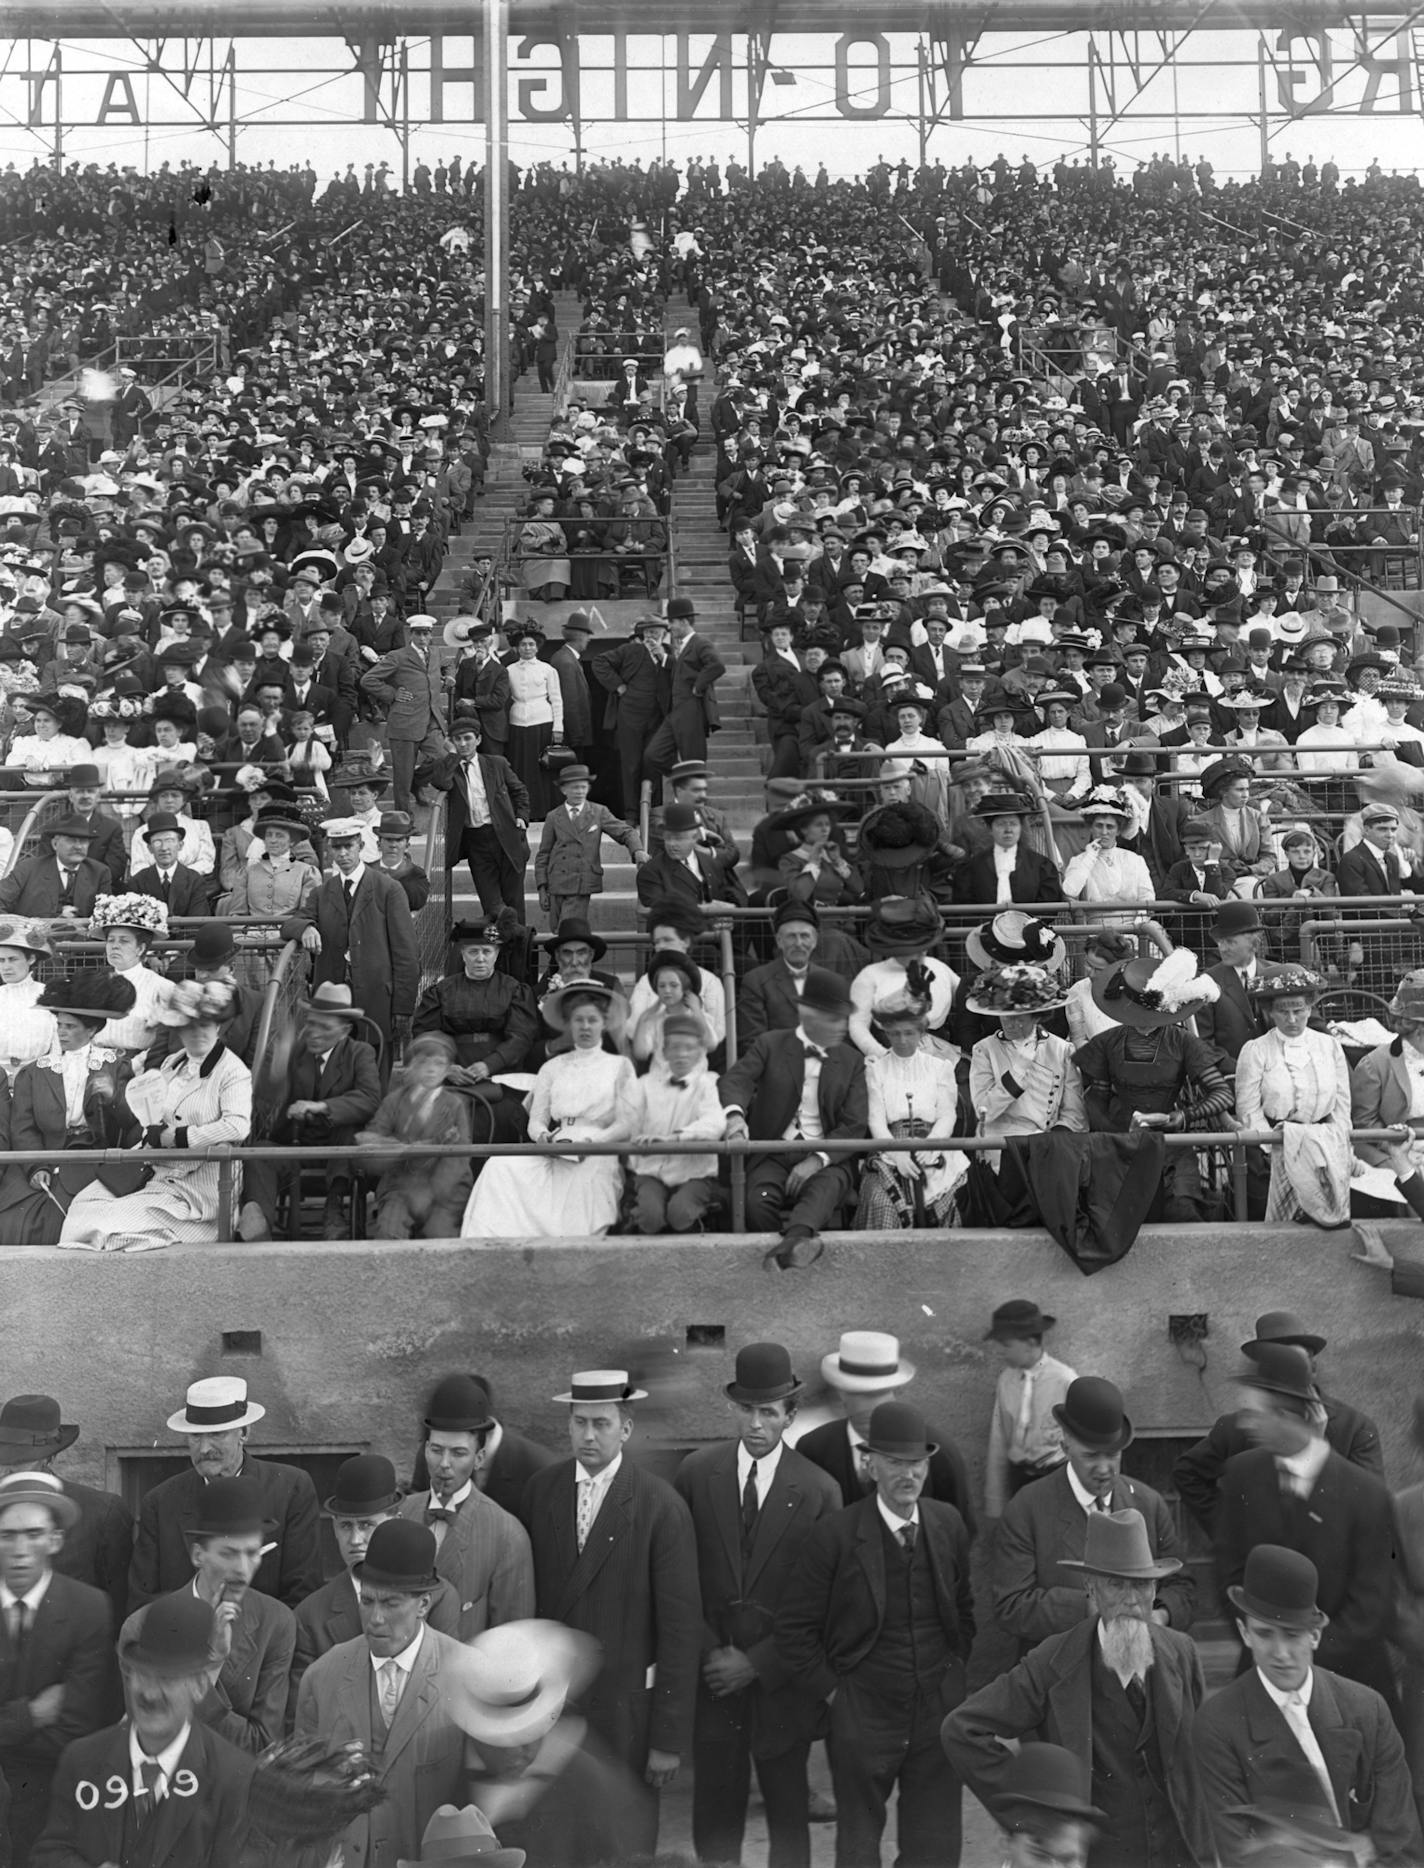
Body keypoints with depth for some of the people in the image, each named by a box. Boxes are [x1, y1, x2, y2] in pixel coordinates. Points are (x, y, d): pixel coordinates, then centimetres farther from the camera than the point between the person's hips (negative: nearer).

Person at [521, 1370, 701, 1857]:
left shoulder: (662, 1508, -14)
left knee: (628, 1843, 9)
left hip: (624, 1707, -3)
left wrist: (670, 1739, -11)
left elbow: (681, 1628, -12)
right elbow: (526, 1595, 5)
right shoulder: (540, 1489, -2)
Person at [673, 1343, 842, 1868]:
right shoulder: (696, 1471, -3)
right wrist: (708, 1651, -7)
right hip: (711, 1674, 1)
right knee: (714, 1811, 8)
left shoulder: (819, 1490, -8)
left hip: (779, 1681, -1)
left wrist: (757, 1663, -8)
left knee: (788, 1811, 12)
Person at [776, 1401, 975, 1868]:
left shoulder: (948, 1523, -1)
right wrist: (831, 1690, -7)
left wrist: (959, 1670, 6)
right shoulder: (836, 1534, -13)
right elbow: (795, 1628, -7)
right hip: (862, 1716, -3)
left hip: (938, 1709, 3)